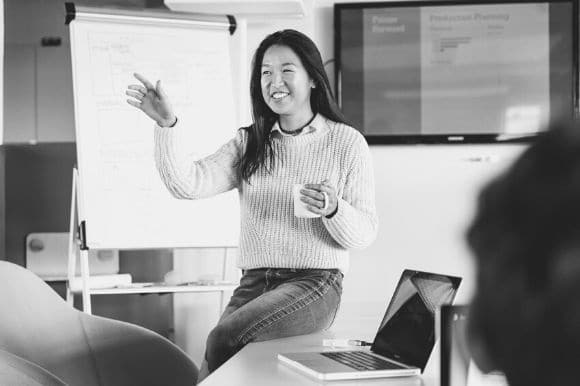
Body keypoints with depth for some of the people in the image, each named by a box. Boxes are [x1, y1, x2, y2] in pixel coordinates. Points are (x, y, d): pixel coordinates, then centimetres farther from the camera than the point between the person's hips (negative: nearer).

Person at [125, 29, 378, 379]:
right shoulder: (249, 144, 11)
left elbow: (364, 234, -1)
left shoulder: (347, 143, 2)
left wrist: (333, 209, -21)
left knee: (224, 339, -25)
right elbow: (187, 186, -4)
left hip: (315, 283, -3)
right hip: (255, 283, 3)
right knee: (229, 353, -21)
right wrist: (166, 125, -17)